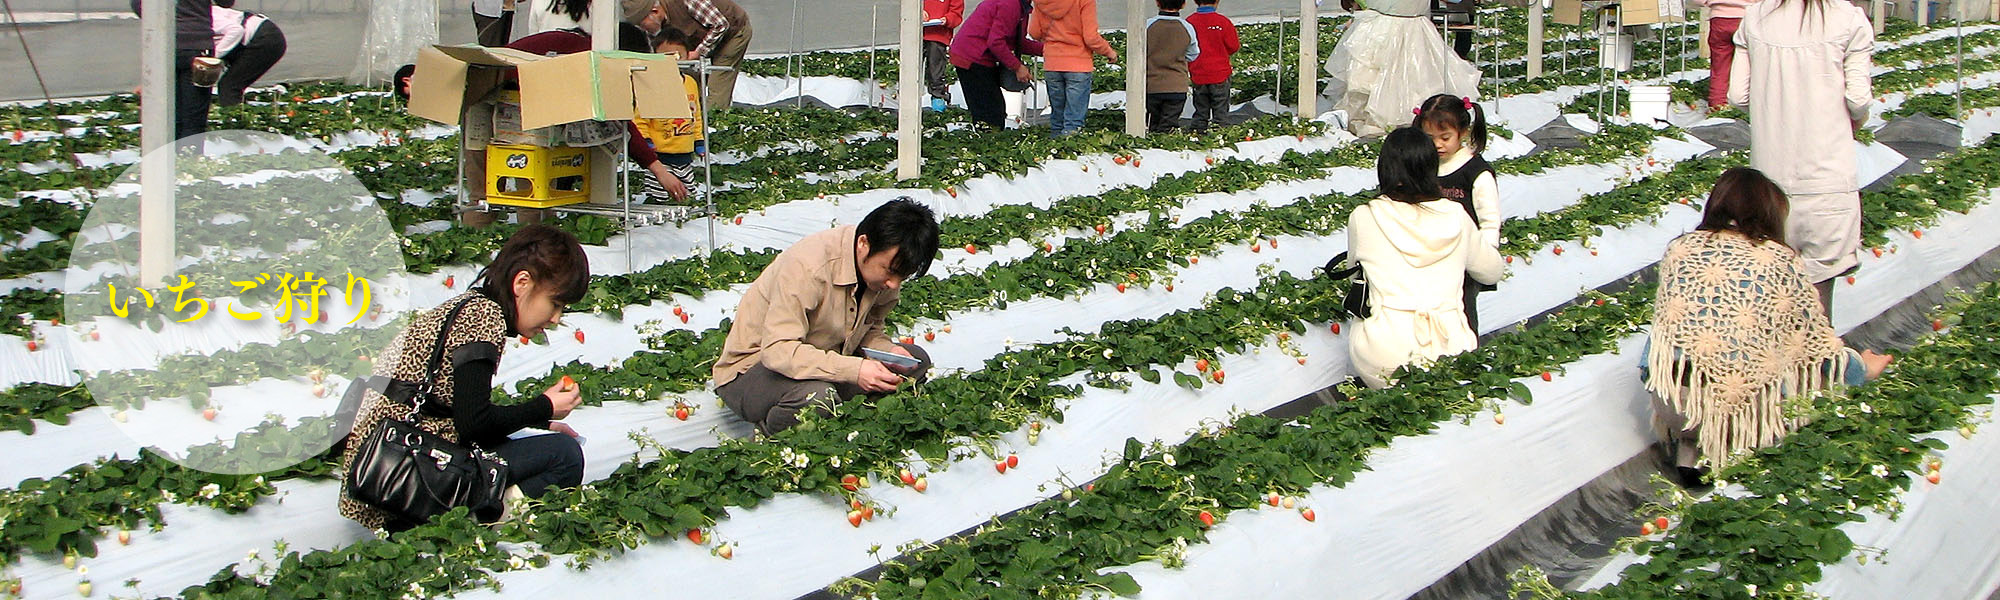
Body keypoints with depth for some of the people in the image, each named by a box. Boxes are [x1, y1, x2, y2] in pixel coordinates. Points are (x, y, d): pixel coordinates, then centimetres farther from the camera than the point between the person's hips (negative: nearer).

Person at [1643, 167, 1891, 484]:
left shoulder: (1680, 248, 10)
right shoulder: (1782, 262, 4)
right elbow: (1820, 345, 11)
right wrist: (1863, 370, 31)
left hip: (1671, 403, 3)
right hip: (1749, 402, -2)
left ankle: (1688, 448, 10)